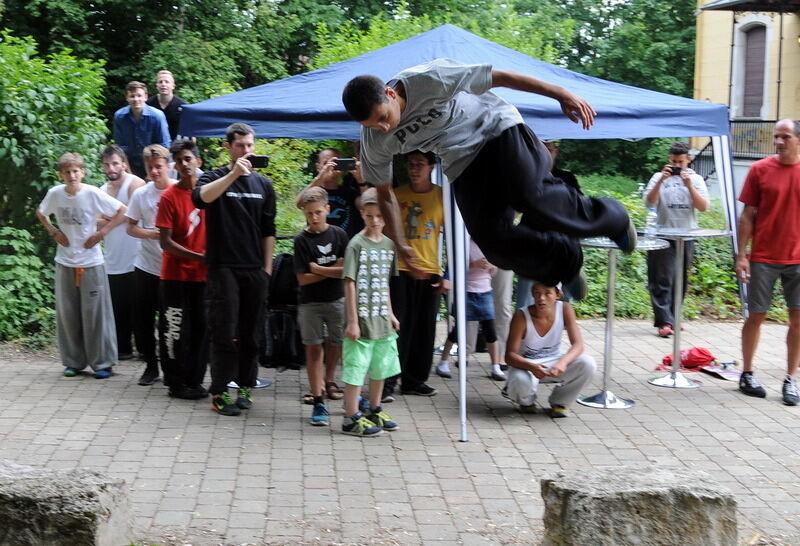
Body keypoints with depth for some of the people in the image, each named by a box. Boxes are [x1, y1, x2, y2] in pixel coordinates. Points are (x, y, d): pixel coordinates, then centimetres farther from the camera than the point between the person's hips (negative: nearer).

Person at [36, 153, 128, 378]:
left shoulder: (92, 194, -13)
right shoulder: (55, 194, -3)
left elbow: (122, 211, -7)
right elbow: (41, 213, 17)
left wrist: (102, 232, -11)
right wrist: (53, 231, 2)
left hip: (90, 261, -3)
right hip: (65, 261, 3)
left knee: (95, 312, -1)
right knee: (67, 313, 7)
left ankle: (102, 363, 8)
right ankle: (73, 361, 19)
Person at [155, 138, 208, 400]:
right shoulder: (169, 197, -7)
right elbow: (165, 242, -11)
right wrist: (199, 257, -17)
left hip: (203, 275, 4)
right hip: (175, 274, -4)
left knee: (201, 329, 8)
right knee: (176, 330, 1)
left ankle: (195, 381, 18)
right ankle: (176, 383, 11)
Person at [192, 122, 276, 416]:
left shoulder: (263, 184, 13)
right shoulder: (215, 177, 1)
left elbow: (268, 230, 14)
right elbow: (201, 197, -23)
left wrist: (267, 268, 9)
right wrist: (233, 174, -31)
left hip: (255, 270, 4)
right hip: (223, 268, -4)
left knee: (251, 333, 7)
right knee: (224, 333, -6)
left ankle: (244, 387, 17)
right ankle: (220, 392, 0)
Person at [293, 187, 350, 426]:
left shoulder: (339, 235, -1)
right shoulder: (302, 240, -6)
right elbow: (303, 278, -11)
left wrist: (318, 269, -13)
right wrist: (333, 270, -10)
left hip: (336, 300, 2)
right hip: (310, 302, -2)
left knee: (335, 344, 14)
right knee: (313, 348, -1)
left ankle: (328, 381, 41)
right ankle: (318, 402, 1)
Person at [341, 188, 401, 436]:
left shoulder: (389, 244, 9)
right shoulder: (356, 244, -11)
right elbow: (350, 284, -13)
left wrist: (390, 314, 16)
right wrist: (352, 321, -16)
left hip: (382, 320, 7)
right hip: (361, 320, -7)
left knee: (381, 367, 16)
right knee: (356, 368, -3)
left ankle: (375, 411, 31)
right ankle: (351, 418, 5)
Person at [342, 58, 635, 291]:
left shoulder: (430, 78, -28)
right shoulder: (375, 141, -13)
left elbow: (500, 77, -22)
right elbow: (385, 193, 5)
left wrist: (561, 94, -21)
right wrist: (401, 245, 4)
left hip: (498, 129, -4)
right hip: (463, 162, 4)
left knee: (530, 197, -28)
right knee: (492, 237, -15)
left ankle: (611, 218, -4)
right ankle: (566, 263, 8)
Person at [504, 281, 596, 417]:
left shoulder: (565, 309, -16)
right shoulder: (522, 316, -23)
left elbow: (578, 345, -20)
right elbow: (509, 355, -22)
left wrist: (562, 362, -42)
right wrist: (532, 367, -42)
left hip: (554, 362, 3)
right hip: (525, 364, -3)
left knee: (588, 364, -25)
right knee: (521, 381, -38)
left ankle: (559, 402, 2)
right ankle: (526, 401, 4)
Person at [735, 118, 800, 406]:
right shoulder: (760, 170, -1)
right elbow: (748, 215, 1)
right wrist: (741, 255, -4)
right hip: (763, 258, -1)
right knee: (756, 316, 6)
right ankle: (747, 374, 20)